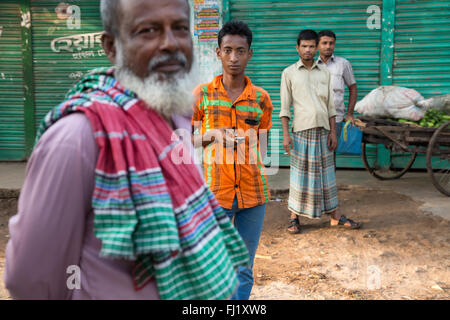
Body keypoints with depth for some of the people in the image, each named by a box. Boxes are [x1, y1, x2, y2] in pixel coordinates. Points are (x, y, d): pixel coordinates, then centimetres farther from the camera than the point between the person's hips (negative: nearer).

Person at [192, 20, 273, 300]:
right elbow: (191, 139, 7)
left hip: (252, 192, 2)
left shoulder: (261, 98, 5)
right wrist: (211, 135, -11)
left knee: (245, 268, 11)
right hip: (215, 192, -1)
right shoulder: (203, 94, 2)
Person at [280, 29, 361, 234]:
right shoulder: (289, 73, 3)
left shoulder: (324, 72, 11)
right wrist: (285, 135, -7)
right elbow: (285, 108, 0)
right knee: (299, 174, 1)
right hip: (301, 130, -3)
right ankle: (294, 217, 11)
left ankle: (334, 216, 17)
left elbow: (330, 106, 10)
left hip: (323, 130, 3)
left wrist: (333, 132, 4)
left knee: (326, 173, 9)